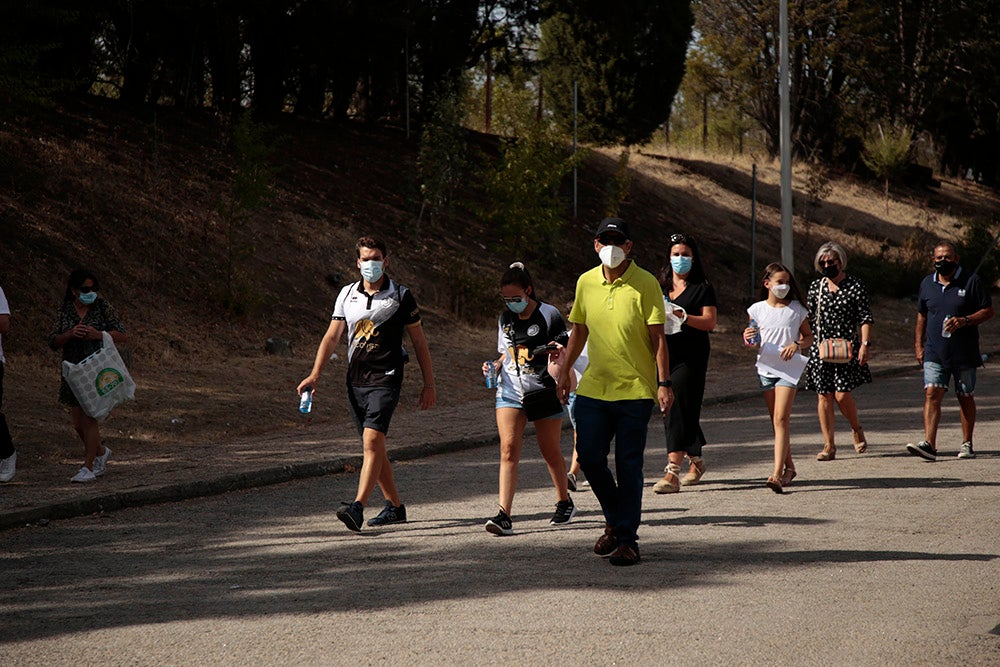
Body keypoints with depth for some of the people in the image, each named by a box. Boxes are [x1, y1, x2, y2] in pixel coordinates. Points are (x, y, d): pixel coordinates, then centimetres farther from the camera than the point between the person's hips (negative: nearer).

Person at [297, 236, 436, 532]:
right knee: (373, 448, 11)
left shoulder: (401, 296, -1)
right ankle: (395, 507, 24)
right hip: (355, 381, 5)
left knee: (372, 441, -19)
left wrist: (429, 384, 3)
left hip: (385, 380, -5)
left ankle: (357, 508, -28)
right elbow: (332, 336, 9)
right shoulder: (347, 294, 9)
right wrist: (315, 374, -2)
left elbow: (419, 342, 4)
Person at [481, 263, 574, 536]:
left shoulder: (549, 315, -4)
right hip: (510, 392, 3)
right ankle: (504, 515, -18)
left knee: (550, 450, 10)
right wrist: (495, 366, 3)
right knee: (508, 449, -11)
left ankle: (564, 502, 33)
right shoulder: (505, 318, 11)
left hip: (544, 392, -3)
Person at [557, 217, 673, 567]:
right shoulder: (586, 282, 6)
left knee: (628, 466, -2)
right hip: (593, 387, 4)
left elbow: (658, 337, -7)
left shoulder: (645, 284, -7)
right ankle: (616, 520, 23)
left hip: (635, 390, -4)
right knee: (589, 456, 0)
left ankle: (627, 538, 6)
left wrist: (663, 383, -11)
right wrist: (565, 370, 17)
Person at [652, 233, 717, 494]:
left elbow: (710, 322, -9)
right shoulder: (660, 287, 17)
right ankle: (696, 461, 32)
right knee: (672, 411, 11)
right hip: (665, 353, 6)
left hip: (691, 357, -6)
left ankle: (672, 473, -22)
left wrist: (683, 316, -23)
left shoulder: (702, 288, 1)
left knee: (679, 411, -15)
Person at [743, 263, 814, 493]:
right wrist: (748, 338, -11)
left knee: (781, 420, -15)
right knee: (776, 421, 11)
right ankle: (788, 467, 27)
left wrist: (797, 345, -10)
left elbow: (809, 336, 11)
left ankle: (778, 474, -21)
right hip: (765, 368, 3)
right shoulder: (758, 309, 5)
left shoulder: (796, 309, 2)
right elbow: (753, 342, 13)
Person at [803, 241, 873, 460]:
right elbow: (809, 319, 16)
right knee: (824, 397, -1)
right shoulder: (815, 287, 11)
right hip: (820, 349, 3)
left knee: (842, 395, -10)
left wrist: (864, 344, -11)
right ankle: (829, 446, 5)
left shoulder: (855, 286, 1)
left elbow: (865, 318, -1)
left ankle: (857, 429, 20)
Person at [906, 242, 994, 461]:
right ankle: (929, 444, -21)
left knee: (965, 398, 8)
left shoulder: (971, 281, -2)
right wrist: (919, 345, 14)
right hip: (935, 353, 2)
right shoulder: (927, 284, 10)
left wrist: (964, 321, -17)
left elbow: (988, 311, -2)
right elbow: (922, 315, 20)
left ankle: (967, 444, 21)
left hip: (964, 352, -2)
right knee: (932, 394, -13)